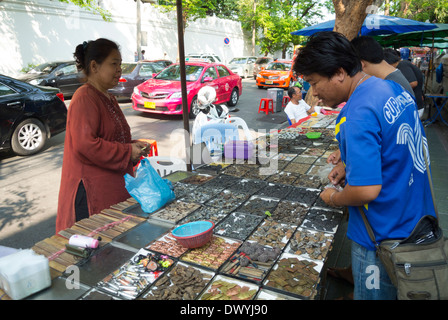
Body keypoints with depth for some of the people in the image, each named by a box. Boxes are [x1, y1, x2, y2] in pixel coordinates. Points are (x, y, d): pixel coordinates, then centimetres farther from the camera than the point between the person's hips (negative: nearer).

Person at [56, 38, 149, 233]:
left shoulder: (108, 99, 17)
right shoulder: (84, 98, -13)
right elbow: (85, 144, -23)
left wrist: (134, 146, 7)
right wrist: (127, 152, -17)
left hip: (115, 187, 10)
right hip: (92, 191, -9)